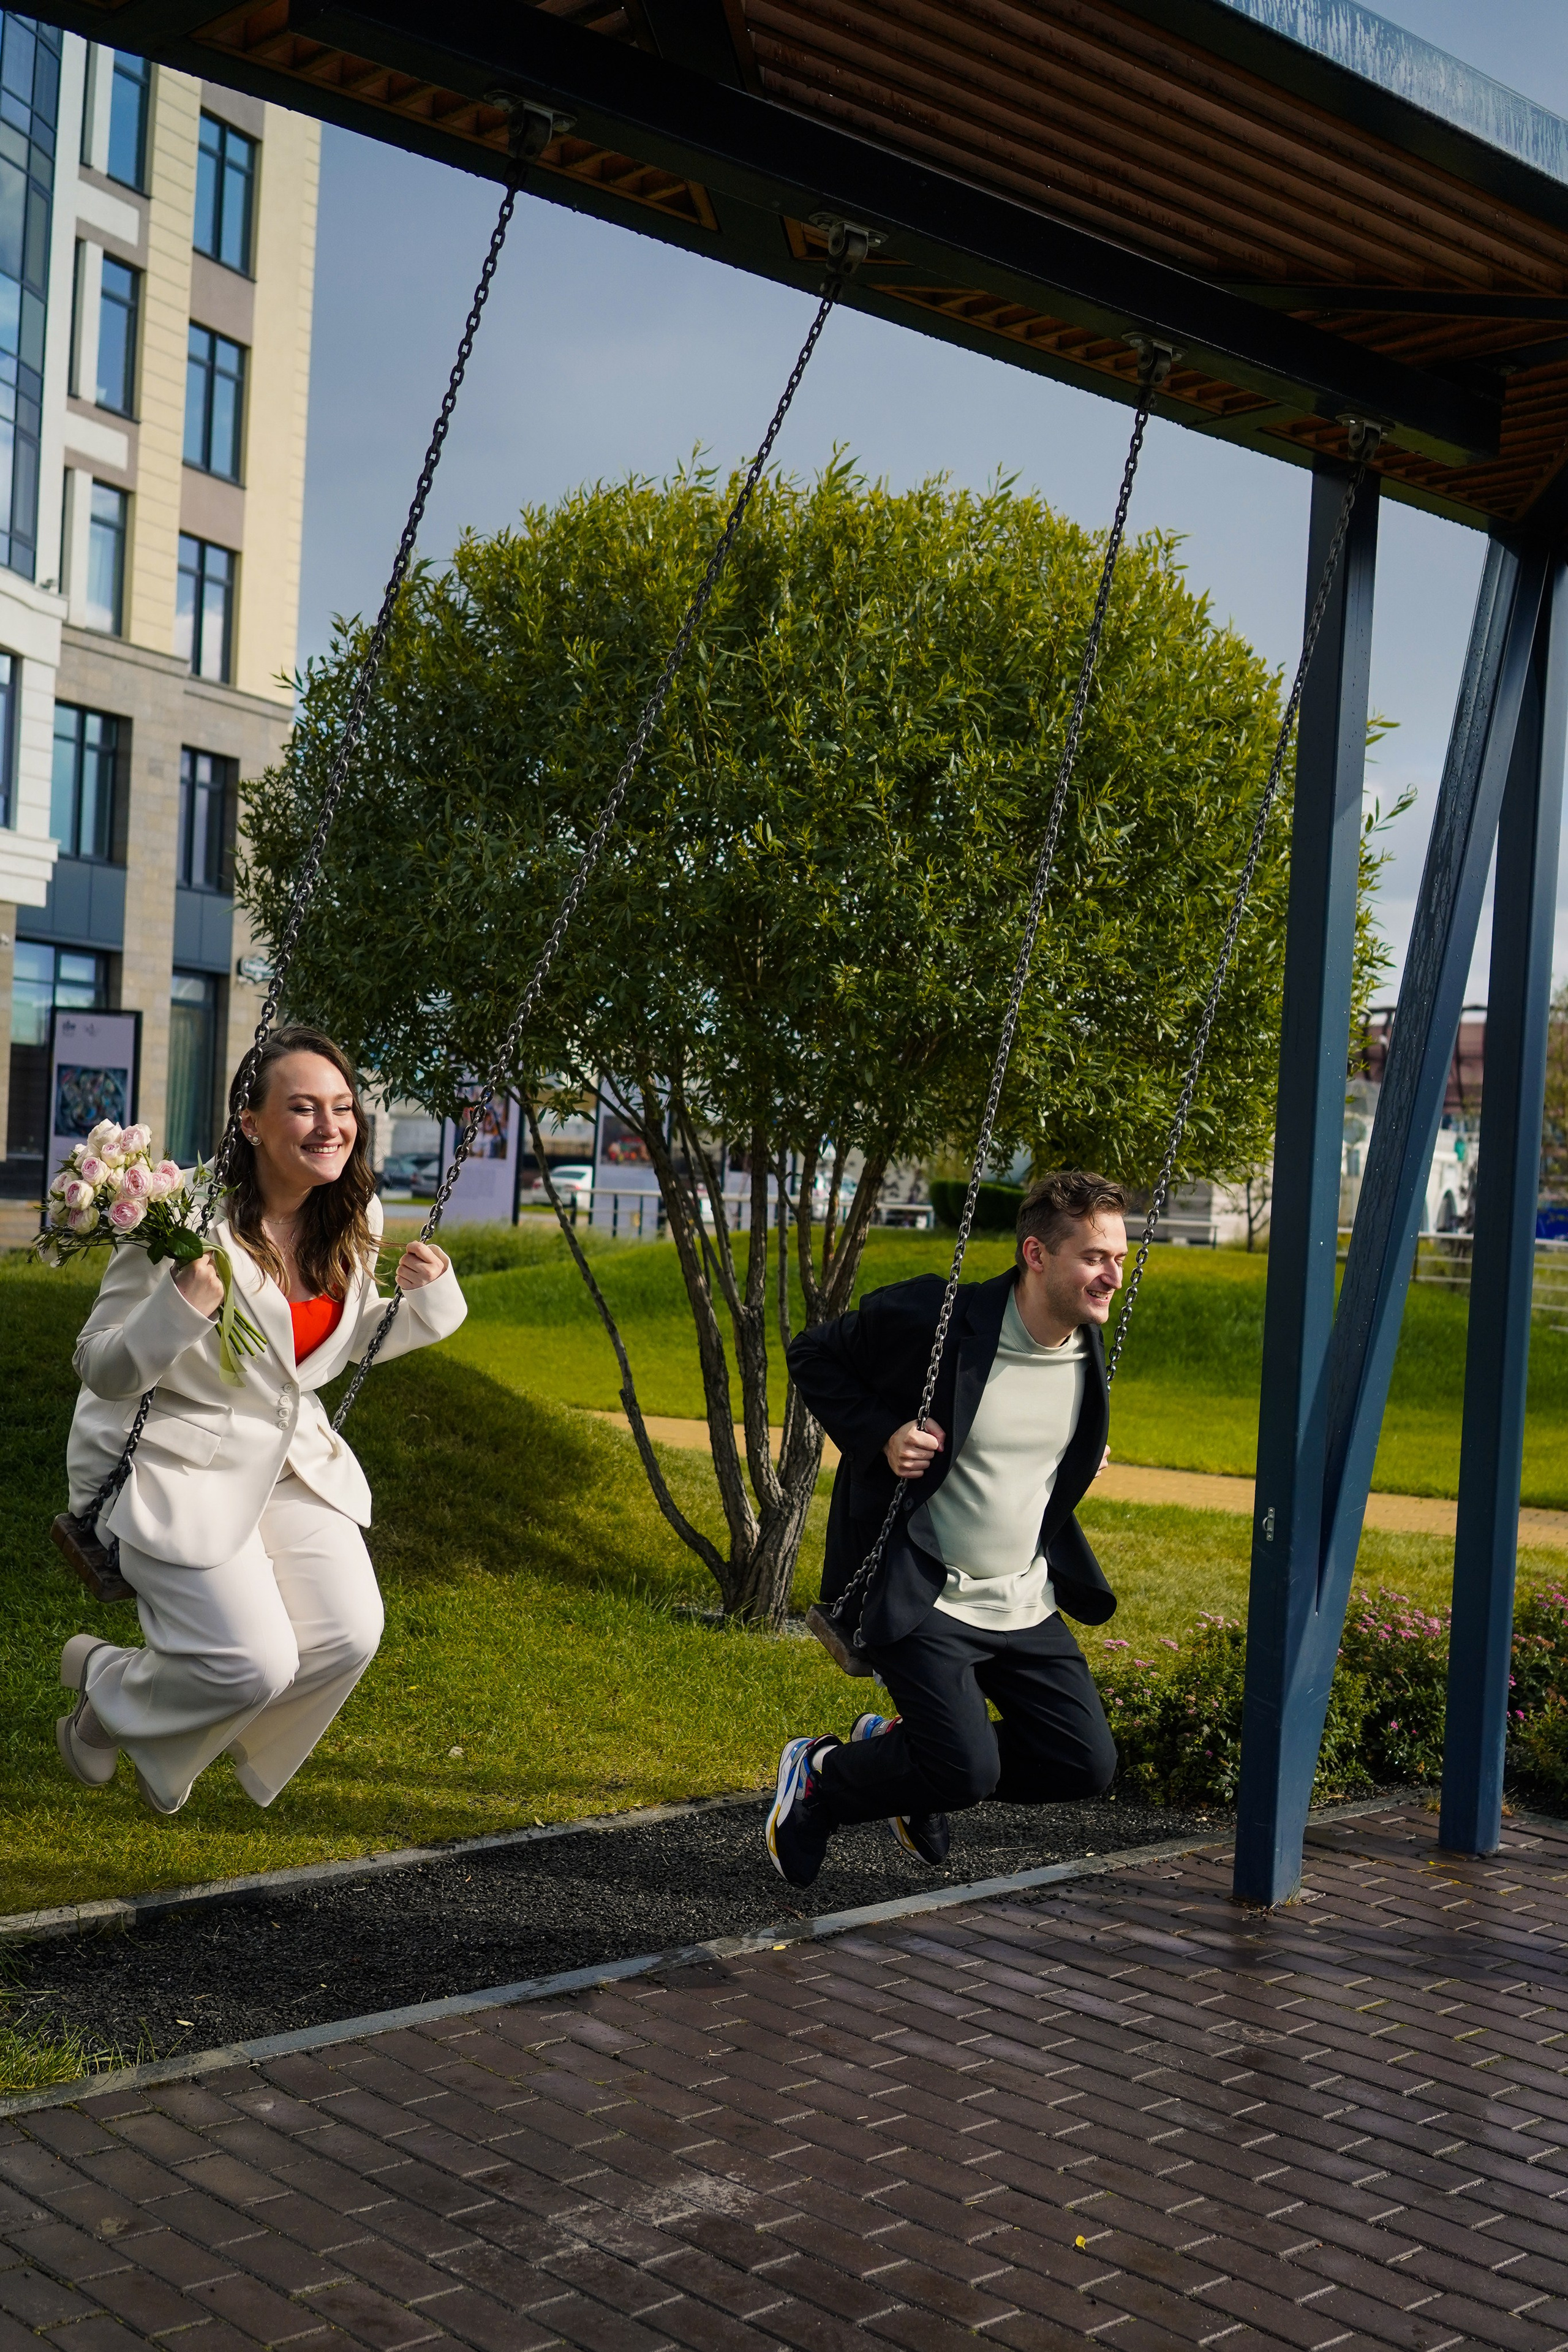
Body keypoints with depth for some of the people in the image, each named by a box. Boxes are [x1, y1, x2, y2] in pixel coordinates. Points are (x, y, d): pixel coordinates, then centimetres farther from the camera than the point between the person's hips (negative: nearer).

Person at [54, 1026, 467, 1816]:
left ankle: (167, 1750, 23)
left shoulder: (354, 1219, -3)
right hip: (174, 1465, -7)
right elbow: (101, 1370, -19)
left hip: (292, 1457, 7)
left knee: (349, 1637, -5)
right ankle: (103, 1682, 21)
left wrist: (427, 1300, -5)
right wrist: (184, 1305, -37)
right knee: (256, 1664, -14)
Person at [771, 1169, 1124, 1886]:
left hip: (1024, 1602, 7)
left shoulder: (1088, 1348, 1)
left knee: (1085, 1765, 3)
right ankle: (820, 1776, 13)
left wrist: (1080, 1463, 5)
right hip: (923, 1599, -6)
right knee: (969, 1771, -17)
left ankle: (903, 1746, 24)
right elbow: (812, 1356, -6)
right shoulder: (933, 1317, -20)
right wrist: (878, 1435, -19)